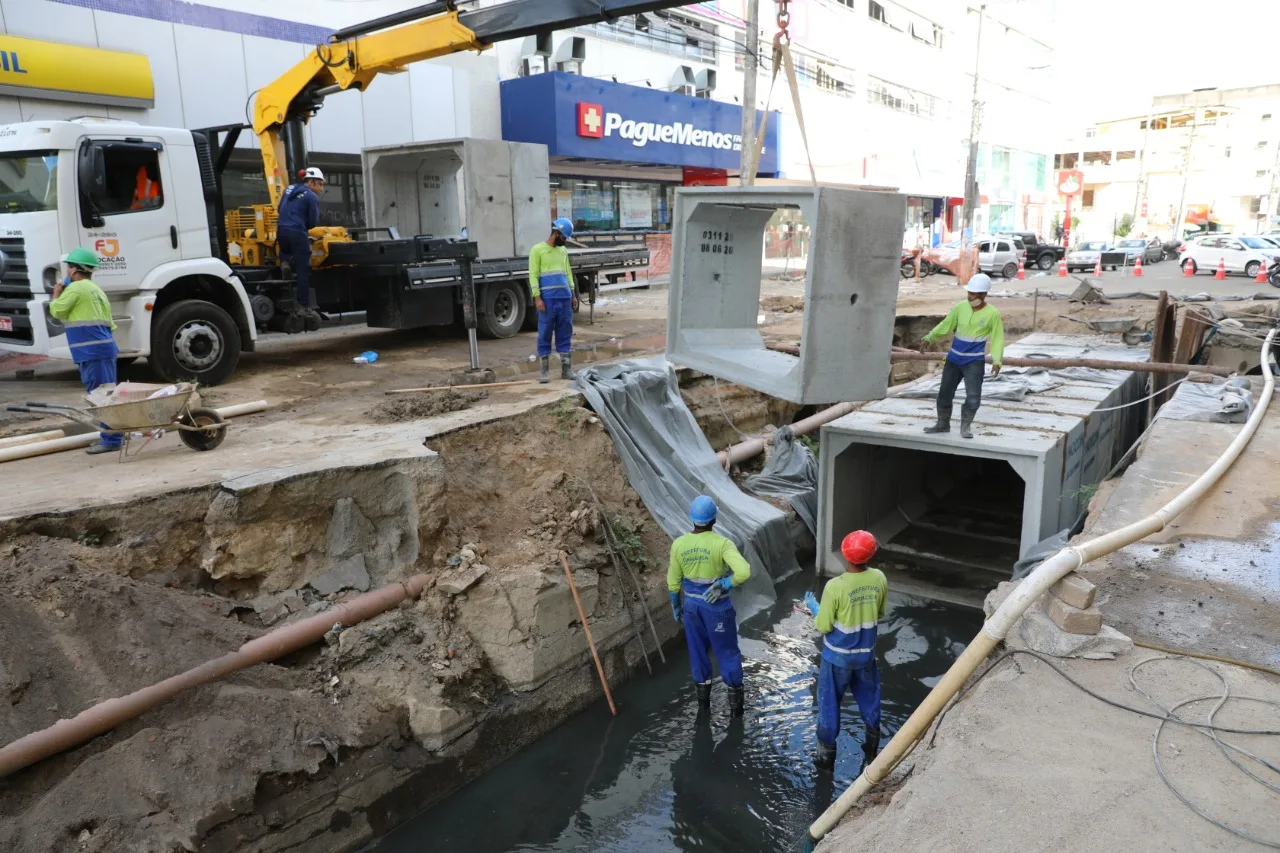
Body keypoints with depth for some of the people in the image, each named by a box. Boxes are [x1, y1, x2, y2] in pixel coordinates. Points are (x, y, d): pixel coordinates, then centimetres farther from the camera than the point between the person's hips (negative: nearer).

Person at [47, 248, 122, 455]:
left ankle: (111, 440, -9)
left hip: (93, 352, -10)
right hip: (104, 348, 10)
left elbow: (57, 311, -1)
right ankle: (112, 435, 18)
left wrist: (57, 295, 16)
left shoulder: (76, 288, -8)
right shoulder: (95, 290, 21)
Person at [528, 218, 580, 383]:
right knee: (545, 334, -1)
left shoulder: (563, 251, 16)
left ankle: (567, 369, 13)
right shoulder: (537, 250, -2)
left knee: (565, 334, 7)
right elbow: (533, 275, -7)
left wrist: (573, 294, 14)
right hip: (547, 299, -6)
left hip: (565, 298, 6)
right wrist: (537, 297, -15)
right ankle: (545, 371, 4)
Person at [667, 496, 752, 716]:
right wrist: (723, 585, -19)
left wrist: (675, 605, 14)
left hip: (691, 603, 3)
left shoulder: (678, 544, -9)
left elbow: (673, 581, 0)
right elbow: (744, 572, -33)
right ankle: (735, 698, 24)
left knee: (697, 649, 21)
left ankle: (703, 696, 34)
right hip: (717, 605, -3)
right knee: (727, 651, 13)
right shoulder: (722, 543, -21)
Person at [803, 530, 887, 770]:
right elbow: (880, 614, 3)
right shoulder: (879, 579, -13)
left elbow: (824, 627, -18)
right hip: (866, 652, 4)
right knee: (869, 697, 25)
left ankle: (827, 755, 25)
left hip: (838, 656, -4)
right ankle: (872, 747, 43)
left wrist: (812, 606, -1)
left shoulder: (835, 586, -28)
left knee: (829, 703, 14)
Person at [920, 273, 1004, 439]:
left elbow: (997, 338, -7)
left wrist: (997, 360, -16)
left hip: (975, 361, -3)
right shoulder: (960, 307, -2)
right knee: (944, 393, 10)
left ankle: (965, 426, 10)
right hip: (954, 358, 4)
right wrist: (929, 337, -2)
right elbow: (946, 325, 6)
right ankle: (943, 424, 26)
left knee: (973, 397, -10)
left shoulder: (992, 314, -10)